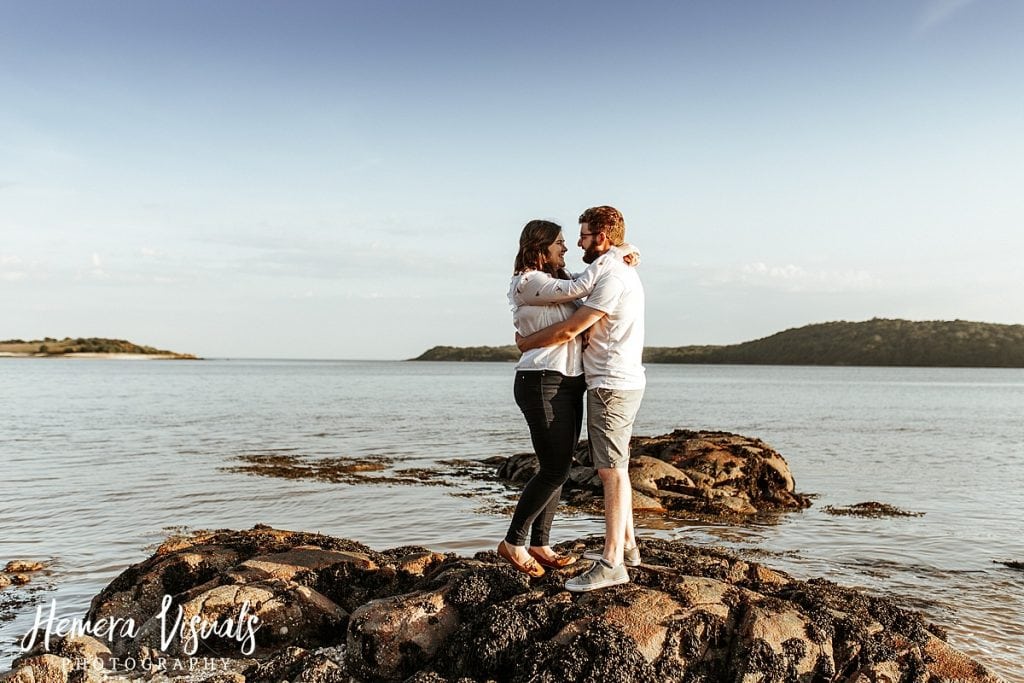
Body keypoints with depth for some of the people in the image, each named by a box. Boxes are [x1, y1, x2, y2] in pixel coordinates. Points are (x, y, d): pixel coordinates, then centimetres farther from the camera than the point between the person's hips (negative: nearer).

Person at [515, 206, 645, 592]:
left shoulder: (611, 277, -15)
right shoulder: (623, 273, 19)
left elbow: (568, 331, -15)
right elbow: (584, 329, 24)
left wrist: (526, 343, -2)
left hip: (612, 386, -11)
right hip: (622, 383, 11)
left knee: (611, 471, -10)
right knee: (615, 469, 15)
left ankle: (611, 563, -9)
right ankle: (626, 546, 24)